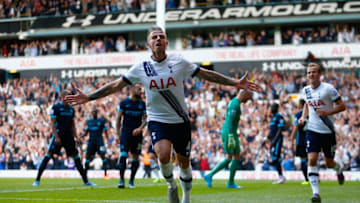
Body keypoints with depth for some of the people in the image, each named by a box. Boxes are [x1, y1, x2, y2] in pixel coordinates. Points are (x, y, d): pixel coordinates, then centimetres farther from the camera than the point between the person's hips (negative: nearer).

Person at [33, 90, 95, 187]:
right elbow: (53, 123, -8)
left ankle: (85, 181, 7)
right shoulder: (56, 107, -4)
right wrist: (56, 137, -16)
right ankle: (37, 180, -6)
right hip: (58, 135, -5)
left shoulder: (71, 109, 14)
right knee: (48, 155, -11)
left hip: (69, 136, 5)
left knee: (76, 156, 4)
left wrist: (76, 137, 10)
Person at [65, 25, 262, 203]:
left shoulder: (179, 61, -5)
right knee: (163, 154, -27)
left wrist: (235, 83, 0)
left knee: (184, 162, 8)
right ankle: (171, 184, 3)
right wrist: (88, 97, -4)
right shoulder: (141, 68, -4)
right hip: (157, 121, -1)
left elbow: (206, 74, 3)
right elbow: (116, 85, 1)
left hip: (180, 121, 1)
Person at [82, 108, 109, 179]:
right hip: (91, 141, 3)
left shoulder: (101, 120, 3)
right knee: (88, 156, 0)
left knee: (103, 156, -13)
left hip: (99, 141, -3)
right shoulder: (88, 122, 13)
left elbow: (106, 132, 3)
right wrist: (80, 136, -3)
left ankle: (105, 173, -12)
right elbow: (86, 133, 16)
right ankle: (85, 173, 9)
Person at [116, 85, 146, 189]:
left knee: (135, 157, 4)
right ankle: (122, 180, -12)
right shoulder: (124, 102, 0)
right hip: (125, 132, -3)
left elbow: (145, 119, 6)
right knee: (123, 155, -14)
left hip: (137, 133, 3)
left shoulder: (142, 104, 6)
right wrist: (117, 133, -2)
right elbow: (119, 118, 3)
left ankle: (131, 180, 14)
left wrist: (140, 128, -12)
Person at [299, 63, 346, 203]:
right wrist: (303, 117, 7)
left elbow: (342, 106, -8)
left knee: (329, 163, 9)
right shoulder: (305, 90, 4)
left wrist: (327, 112, -22)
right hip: (312, 130, 3)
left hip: (328, 131, -3)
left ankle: (339, 170, 47)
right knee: (312, 159, -15)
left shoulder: (328, 89, -11)